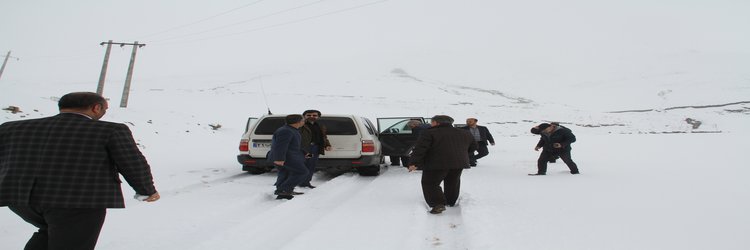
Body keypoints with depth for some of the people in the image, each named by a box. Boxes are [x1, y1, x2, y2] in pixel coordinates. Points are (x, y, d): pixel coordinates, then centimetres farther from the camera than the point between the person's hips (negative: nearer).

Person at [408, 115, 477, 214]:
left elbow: (420, 148, -14)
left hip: (436, 164, -6)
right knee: (453, 182, 26)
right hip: (459, 164, 6)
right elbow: (473, 146, 25)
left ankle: (438, 204, -11)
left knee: (429, 184, 4)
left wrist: (413, 162, -14)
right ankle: (451, 201, 37)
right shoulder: (464, 134, 14)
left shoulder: (430, 133, -6)